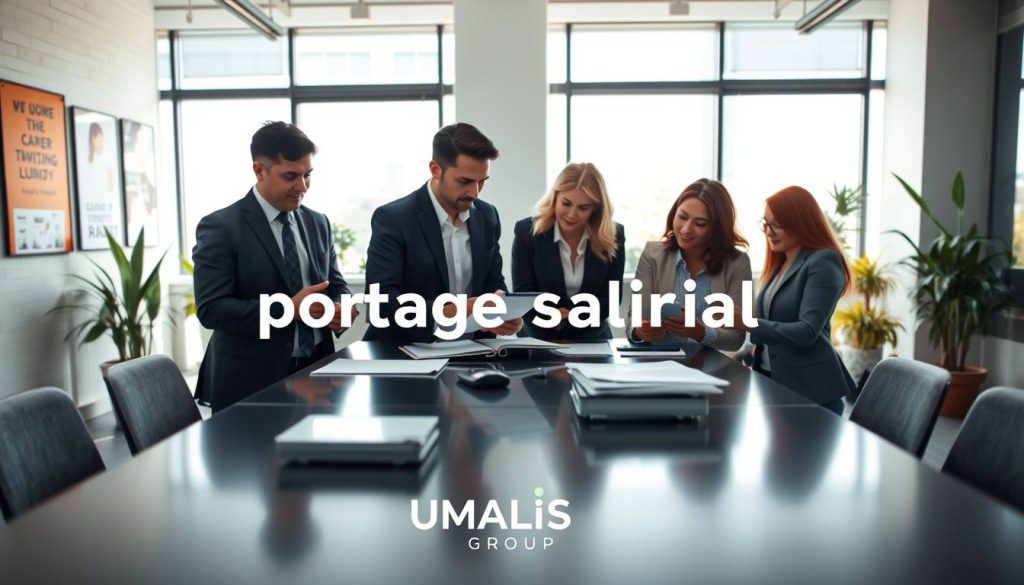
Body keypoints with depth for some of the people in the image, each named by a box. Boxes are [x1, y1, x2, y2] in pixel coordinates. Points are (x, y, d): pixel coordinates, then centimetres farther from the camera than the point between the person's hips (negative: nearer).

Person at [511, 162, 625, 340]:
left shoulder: (613, 237, -5)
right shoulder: (527, 232, -8)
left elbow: (610, 299, -4)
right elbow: (523, 296, -8)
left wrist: (566, 318, -16)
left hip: (592, 340, 4)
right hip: (537, 340, -4)